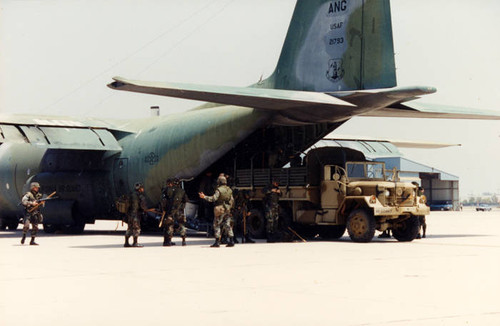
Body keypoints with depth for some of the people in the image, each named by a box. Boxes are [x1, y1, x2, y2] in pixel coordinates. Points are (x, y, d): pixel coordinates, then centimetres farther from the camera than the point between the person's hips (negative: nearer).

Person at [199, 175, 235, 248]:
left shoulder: (219, 190, -14)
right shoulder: (229, 190, 9)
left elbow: (213, 198, -22)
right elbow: (232, 200, 15)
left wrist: (204, 197, -15)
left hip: (219, 210, -7)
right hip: (227, 210, 7)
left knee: (217, 225, 0)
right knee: (227, 225, 10)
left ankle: (217, 242, -4)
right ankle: (231, 241, 6)